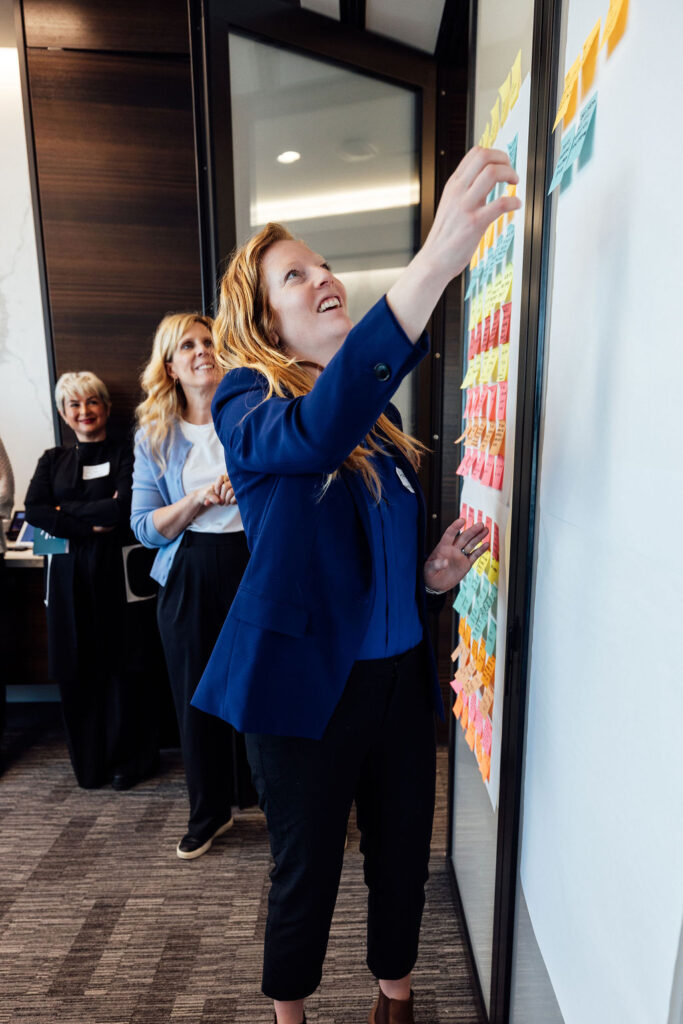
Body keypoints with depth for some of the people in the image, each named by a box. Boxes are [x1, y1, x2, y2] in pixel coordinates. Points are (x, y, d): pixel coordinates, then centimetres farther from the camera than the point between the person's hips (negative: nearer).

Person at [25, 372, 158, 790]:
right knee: (76, 669, 6)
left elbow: (123, 508, -14)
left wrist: (65, 510, -5)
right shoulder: (54, 460, 14)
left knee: (121, 665, 1)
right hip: (68, 573, 4)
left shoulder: (125, 454, 2)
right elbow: (33, 510, -1)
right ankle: (89, 764, 21)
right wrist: (90, 524, -12)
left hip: (113, 570, -4)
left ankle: (130, 759, 18)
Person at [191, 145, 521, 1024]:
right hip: (305, 679, -5)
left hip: (401, 673, 6)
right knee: (306, 869, 16)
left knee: (402, 853, 22)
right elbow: (317, 433, -36)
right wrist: (433, 263, -41)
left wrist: (434, 573, -4)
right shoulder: (245, 401, -10)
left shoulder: (379, 410, 8)